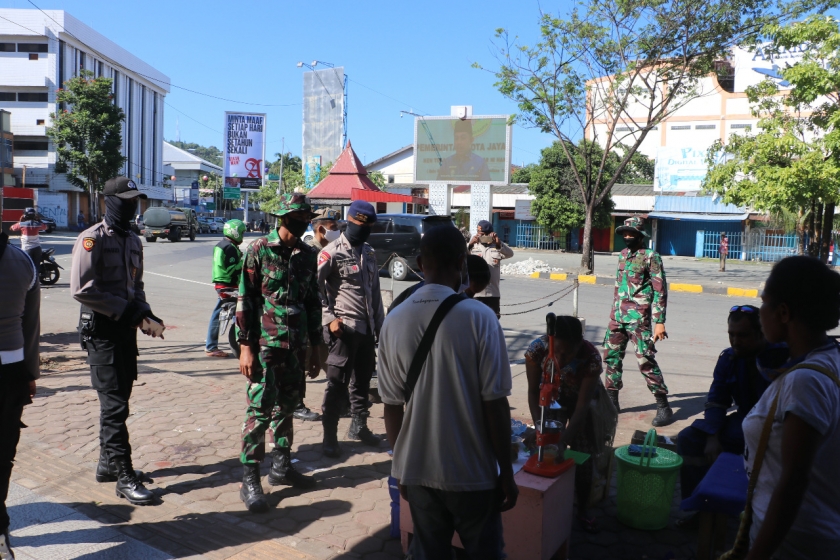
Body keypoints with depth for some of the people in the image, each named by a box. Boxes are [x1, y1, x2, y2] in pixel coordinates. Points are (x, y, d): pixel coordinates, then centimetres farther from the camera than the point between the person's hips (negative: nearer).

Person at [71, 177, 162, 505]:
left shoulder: (134, 241, 13)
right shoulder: (93, 238, -11)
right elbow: (80, 288, -20)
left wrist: (143, 311, 1)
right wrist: (124, 309, -20)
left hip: (126, 327, 8)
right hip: (101, 329, -8)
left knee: (119, 399, 14)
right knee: (115, 404, -6)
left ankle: (107, 464, 29)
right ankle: (124, 477, 2)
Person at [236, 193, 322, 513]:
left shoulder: (308, 256, 10)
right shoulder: (260, 250, -5)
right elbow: (245, 300, -6)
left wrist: (315, 348, 14)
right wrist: (245, 346, -11)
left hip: (296, 345, 5)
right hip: (265, 343, -5)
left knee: (287, 406, 13)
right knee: (260, 409, -4)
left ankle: (281, 466, 28)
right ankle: (250, 480, 6)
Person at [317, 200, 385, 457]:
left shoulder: (369, 253, 14)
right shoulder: (332, 252, -7)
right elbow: (315, 287, -12)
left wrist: (380, 325, 15)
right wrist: (330, 318, -17)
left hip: (367, 328, 7)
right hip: (344, 328, -7)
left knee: (362, 380, 15)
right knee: (337, 383, -1)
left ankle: (359, 426, 30)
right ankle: (330, 436, 8)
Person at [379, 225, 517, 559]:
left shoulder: (394, 321, -6)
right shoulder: (479, 318, -15)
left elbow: (392, 405, -1)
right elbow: (494, 404, -14)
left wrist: (401, 466, 12)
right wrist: (507, 474, -2)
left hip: (417, 469, 3)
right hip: (472, 472, -3)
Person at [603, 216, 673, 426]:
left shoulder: (651, 257, -6)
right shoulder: (623, 255, 14)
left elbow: (660, 290, -9)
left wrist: (659, 322, -14)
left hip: (638, 318, -7)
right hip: (618, 317, 7)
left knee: (646, 360, -8)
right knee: (612, 356, 11)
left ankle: (663, 406, 4)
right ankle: (611, 401, 24)